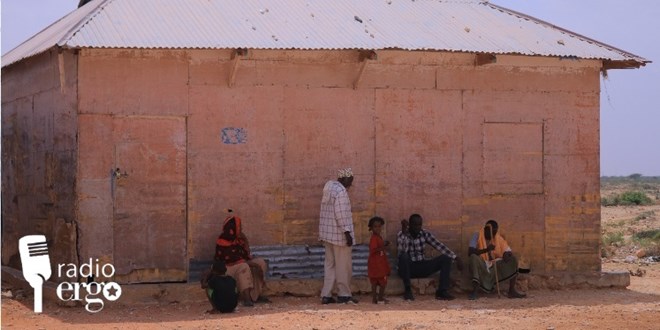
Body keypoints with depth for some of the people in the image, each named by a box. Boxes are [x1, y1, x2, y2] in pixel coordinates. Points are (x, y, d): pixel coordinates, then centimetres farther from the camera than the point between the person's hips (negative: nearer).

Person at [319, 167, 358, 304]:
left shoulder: (329, 188, 12)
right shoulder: (341, 192, -17)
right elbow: (341, 215, -22)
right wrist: (347, 233, -19)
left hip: (327, 233, 9)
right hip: (339, 234, -9)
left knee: (329, 264, 11)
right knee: (343, 266, 2)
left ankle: (326, 295, 9)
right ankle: (344, 294, 9)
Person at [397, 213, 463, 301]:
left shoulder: (425, 234, 2)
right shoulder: (402, 235, -9)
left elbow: (439, 246, -6)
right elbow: (402, 251, -27)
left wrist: (456, 258, -16)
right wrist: (404, 231, -31)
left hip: (421, 267, 4)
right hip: (408, 268, -4)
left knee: (446, 258, -12)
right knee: (404, 256, -37)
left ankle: (442, 291, -19)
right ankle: (407, 290, -26)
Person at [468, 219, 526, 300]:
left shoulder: (499, 238, 3)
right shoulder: (477, 236, -7)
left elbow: (508, 251, 0)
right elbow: (470, 252, -19)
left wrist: (507, 255, -26)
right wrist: (486, 250, -32)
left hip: (496, 266, 3)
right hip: (482, 266, -3)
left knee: (513, 260, -16)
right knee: (474, 257, -34)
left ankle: (512, 291, -17)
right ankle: (474, 290, -39)